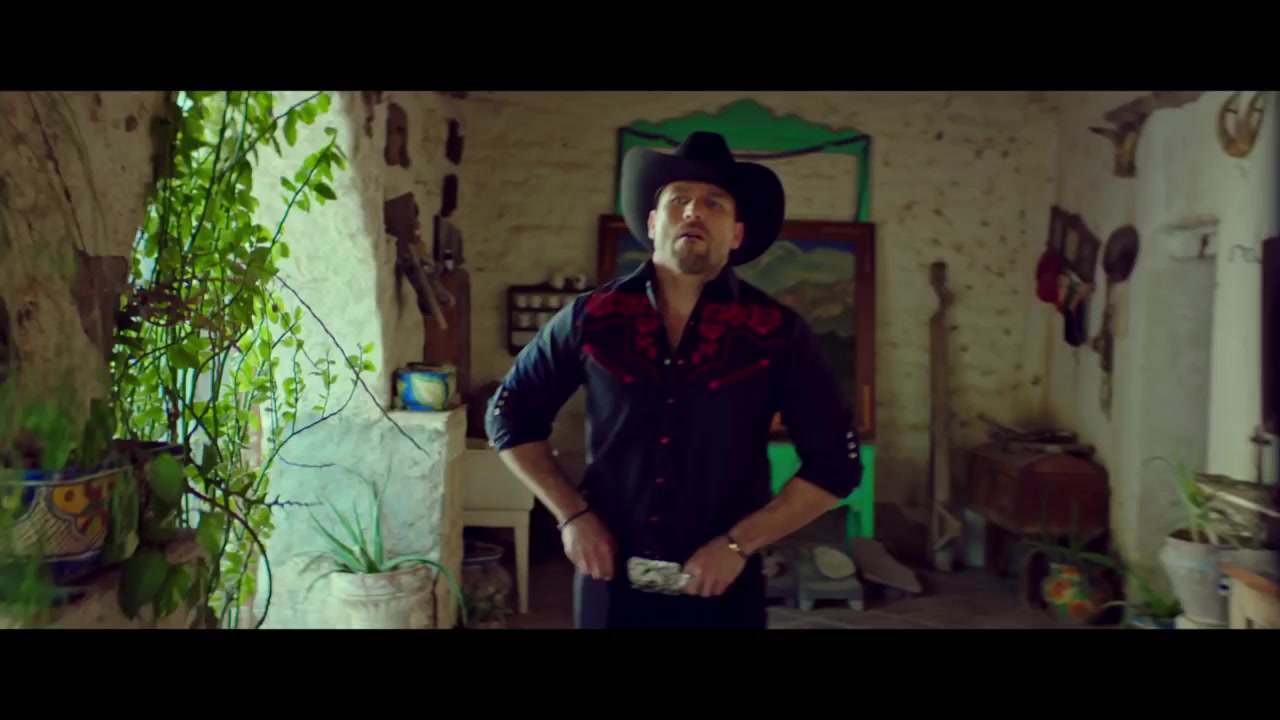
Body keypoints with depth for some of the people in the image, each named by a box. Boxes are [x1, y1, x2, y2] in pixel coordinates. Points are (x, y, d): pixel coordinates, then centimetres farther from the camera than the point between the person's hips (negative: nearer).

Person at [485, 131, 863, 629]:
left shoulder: (776, 332, -8)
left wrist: (739, 544, -11)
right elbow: (509, 416, 6)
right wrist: (571, 515, -4)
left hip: (723, 587, -1)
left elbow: (836, 464, -4)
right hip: (610, 580, 1)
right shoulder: (591, 317, -5)